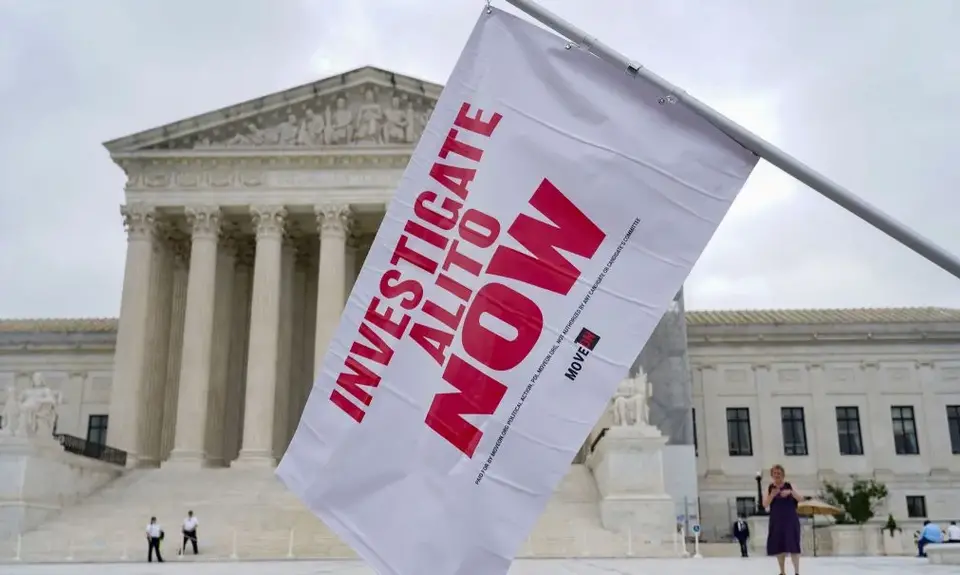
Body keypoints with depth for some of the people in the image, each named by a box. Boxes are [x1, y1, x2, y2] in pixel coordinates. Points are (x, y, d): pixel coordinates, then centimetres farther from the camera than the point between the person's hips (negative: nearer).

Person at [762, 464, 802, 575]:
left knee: (793, 546, -9)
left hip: (790, 521, -2)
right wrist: (772, 495, -21)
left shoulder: (789, 485, 0)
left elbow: (801, 499, -9)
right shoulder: (770, 488, 3)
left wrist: (790, 492, -25)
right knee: (778, 546, 5)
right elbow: (765, 504, -4)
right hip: (776, 521, 2)